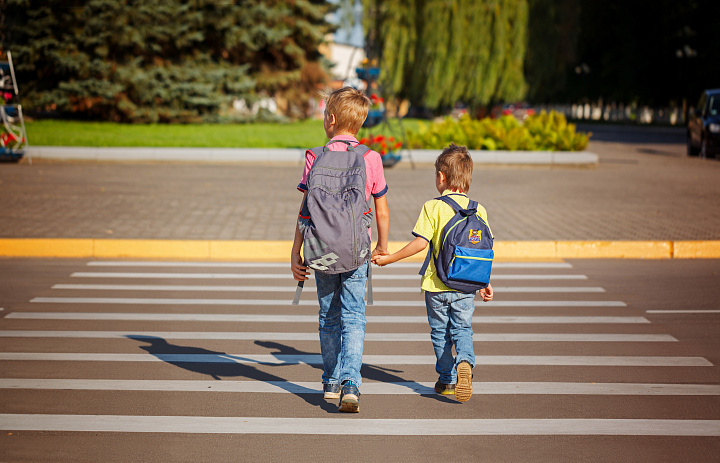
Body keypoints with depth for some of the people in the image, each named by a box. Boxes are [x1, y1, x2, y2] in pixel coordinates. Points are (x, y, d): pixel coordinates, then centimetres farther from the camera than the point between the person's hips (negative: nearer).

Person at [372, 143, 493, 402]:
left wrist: (389, 259, -8)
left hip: (436, 285, -2)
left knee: (441, 332, 13)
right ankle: (465, 362, -17)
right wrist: (486, 284, 14)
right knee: (462, 329, 11)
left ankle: (448, 380, 20)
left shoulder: (433, 207, -10)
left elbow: (420, 243, -16)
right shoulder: (478, 210, 2)